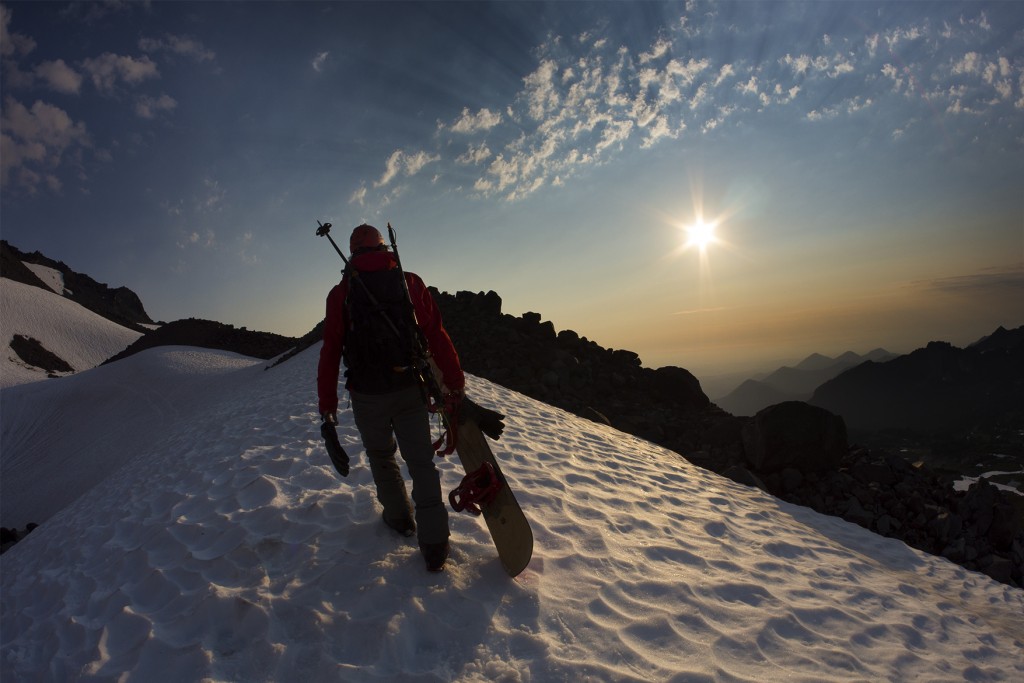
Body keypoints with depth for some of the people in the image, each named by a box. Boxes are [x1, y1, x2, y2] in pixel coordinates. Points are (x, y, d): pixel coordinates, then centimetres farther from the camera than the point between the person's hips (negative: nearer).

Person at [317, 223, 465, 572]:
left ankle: (399, 517, 40)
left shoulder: (340, 293, -3)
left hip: (367, 395, 0)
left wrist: (327, 410, -1)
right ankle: (434, 543, 6)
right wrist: (455, 385, -3)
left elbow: (330, 353, -5)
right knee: (421, 462, 8)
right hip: (410, 390, 0)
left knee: (381, 457, 23)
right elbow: (437, 336, -8)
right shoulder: (411, 282, -3)